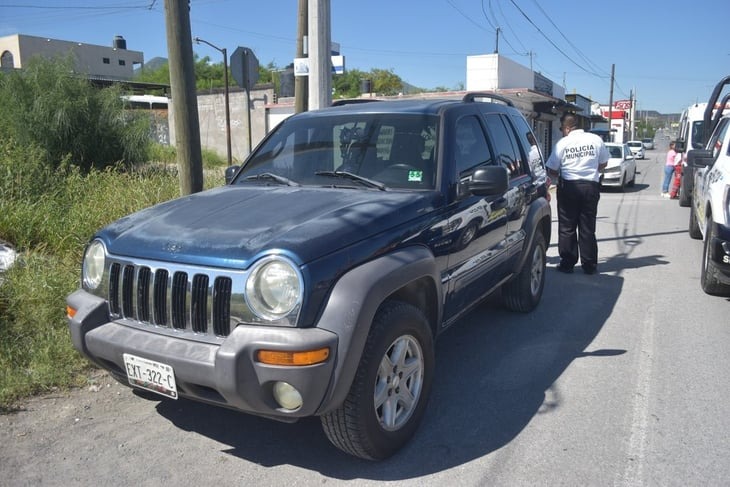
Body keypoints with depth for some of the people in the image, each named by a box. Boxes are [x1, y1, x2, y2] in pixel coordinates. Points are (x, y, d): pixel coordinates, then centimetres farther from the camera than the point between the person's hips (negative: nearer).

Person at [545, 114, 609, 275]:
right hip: (591, 186, 3)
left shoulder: (562, 143, -6)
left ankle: (567, 263, 9)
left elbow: (551, 171, -2)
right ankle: (589, 265, 14)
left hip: (569, 187, -2)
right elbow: (603, 163, 12)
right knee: (588, 228, 9)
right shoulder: (596, 139, 2)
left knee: (567, 228, 7)